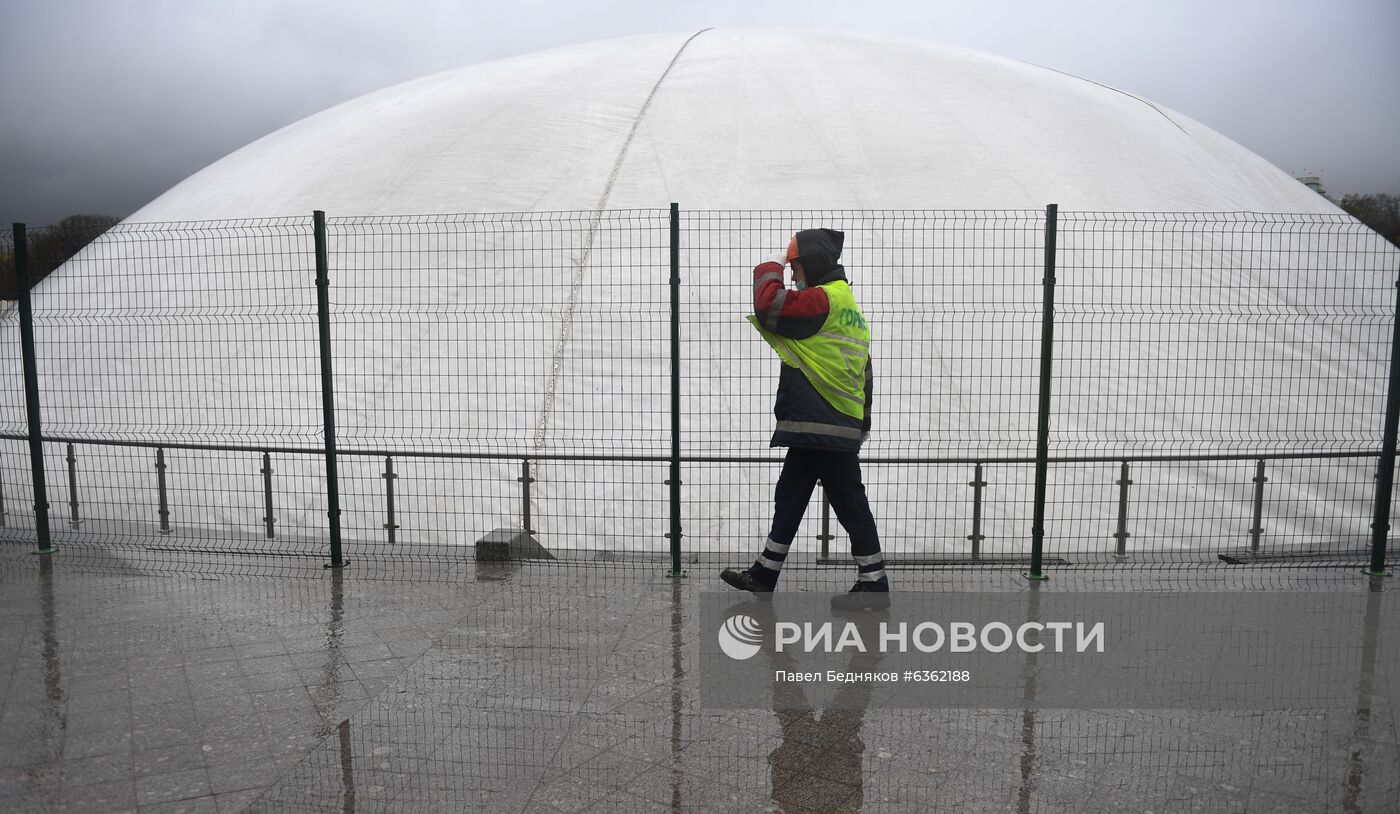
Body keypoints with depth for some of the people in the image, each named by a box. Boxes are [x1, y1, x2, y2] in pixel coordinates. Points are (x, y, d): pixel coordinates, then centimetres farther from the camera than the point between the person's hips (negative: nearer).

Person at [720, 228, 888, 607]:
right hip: (816, 428, 10)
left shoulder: (823, 300, -13)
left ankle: (874, 582, 10)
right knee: (789, 495, 14)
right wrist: (860, 423, 24)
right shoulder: (846, 303, 19)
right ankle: (764, 575, 22)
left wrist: (769, 269, -6)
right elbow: (864, 371, 22)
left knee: (849, 504, -1)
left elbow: (770, 306, -26)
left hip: (824, 429, -10)